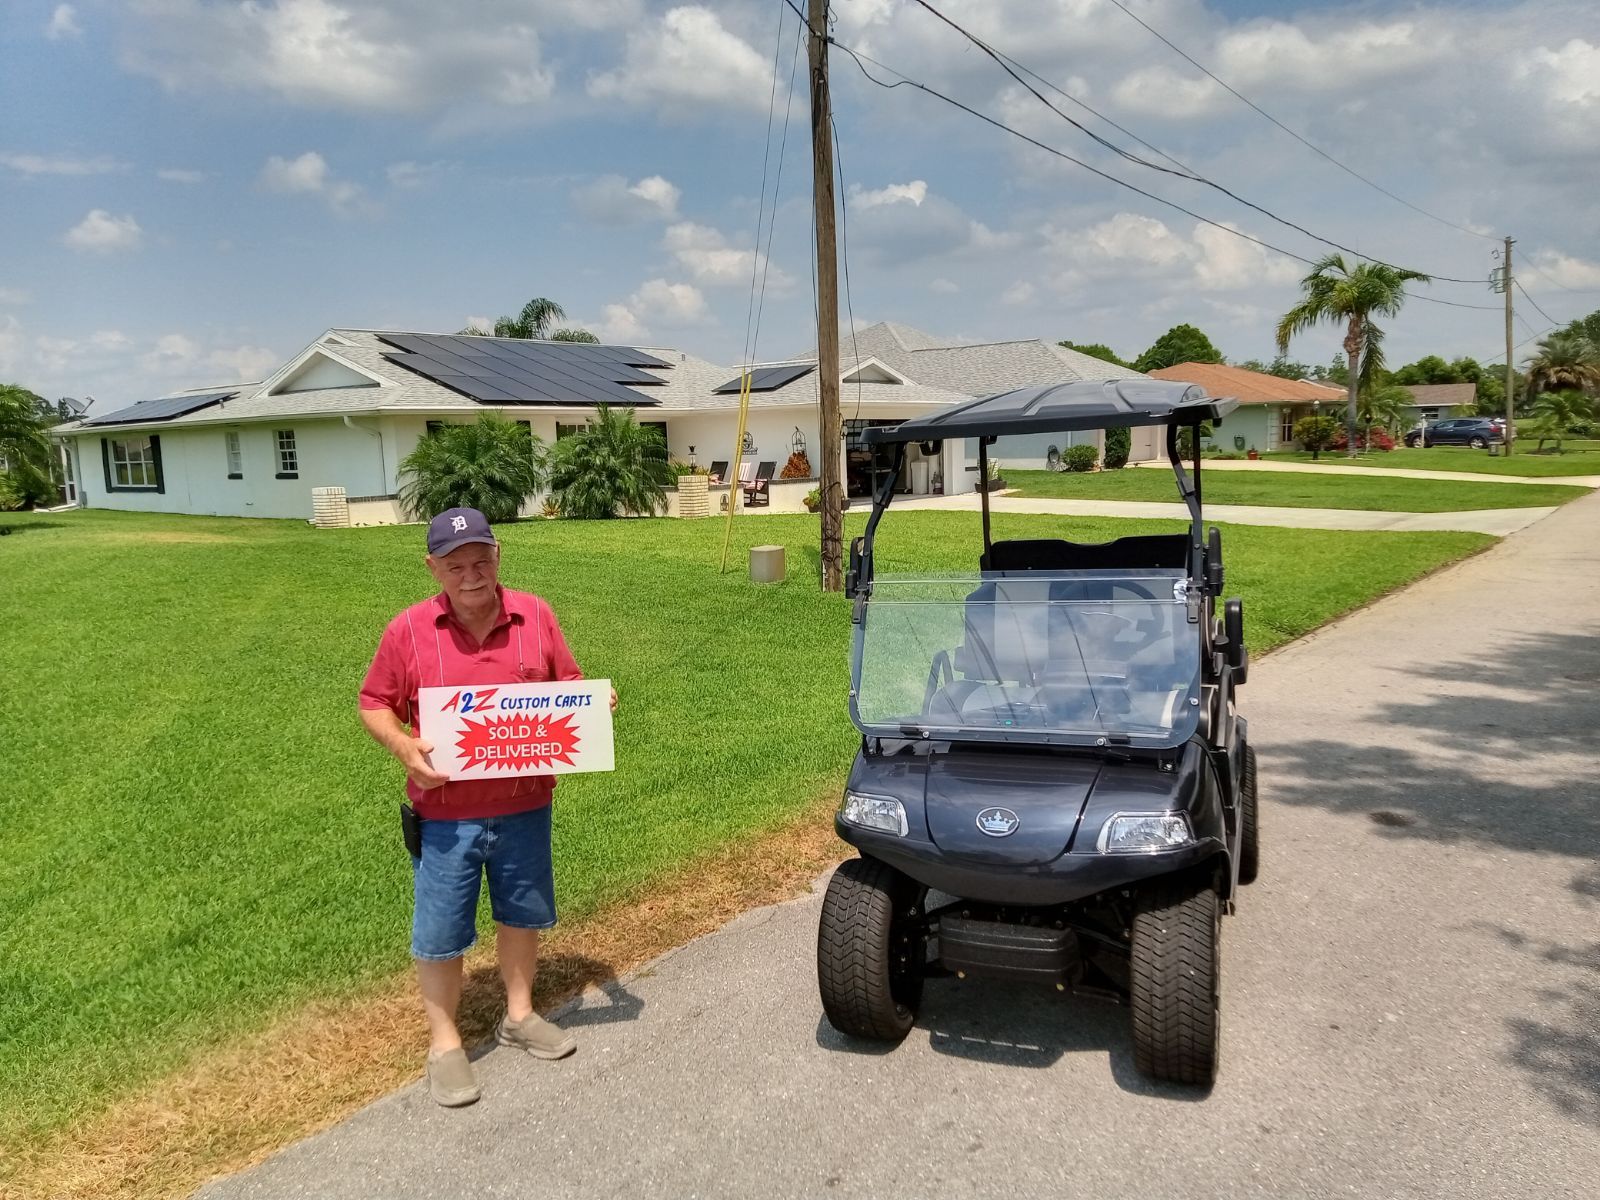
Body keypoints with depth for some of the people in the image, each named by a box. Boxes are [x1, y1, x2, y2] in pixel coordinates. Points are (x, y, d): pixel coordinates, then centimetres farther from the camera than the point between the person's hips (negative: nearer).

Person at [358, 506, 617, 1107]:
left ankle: (520, 1016, 40)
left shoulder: (536, 616, -3)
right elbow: (374, 703, 0)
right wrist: (401, 744, -19)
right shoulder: (408, 630, -9)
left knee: (522, 914, 18)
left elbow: (567, 686, 8)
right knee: (440, 933, 8)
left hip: (525, 808, 3)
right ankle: (444, 1045, 28)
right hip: (445, 816, -2)